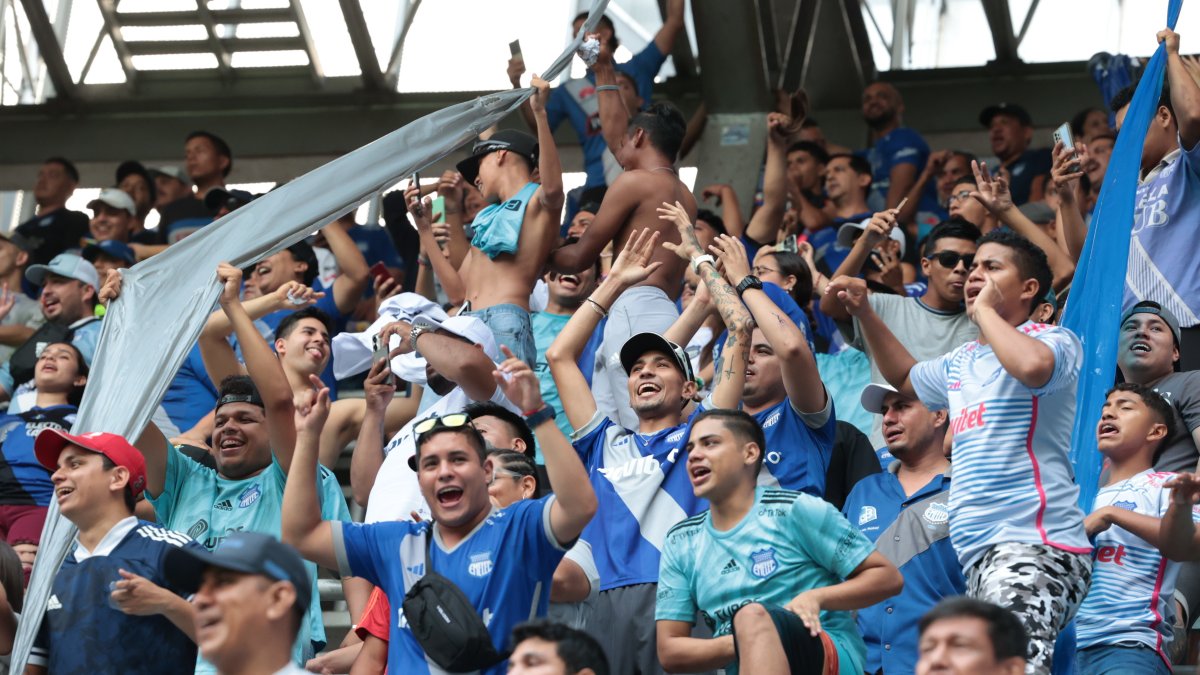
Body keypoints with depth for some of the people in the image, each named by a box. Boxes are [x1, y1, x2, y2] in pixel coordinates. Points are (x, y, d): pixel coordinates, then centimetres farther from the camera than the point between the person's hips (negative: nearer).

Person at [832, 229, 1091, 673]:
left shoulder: (1053, 340, -1)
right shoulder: (961, 363, 24)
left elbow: (1032, 365, -27)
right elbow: (904, 378, 44)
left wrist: (984, 309, -10)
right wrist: (863, 312, 32)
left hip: (1037, 544, -10)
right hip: (982, 554, 10)